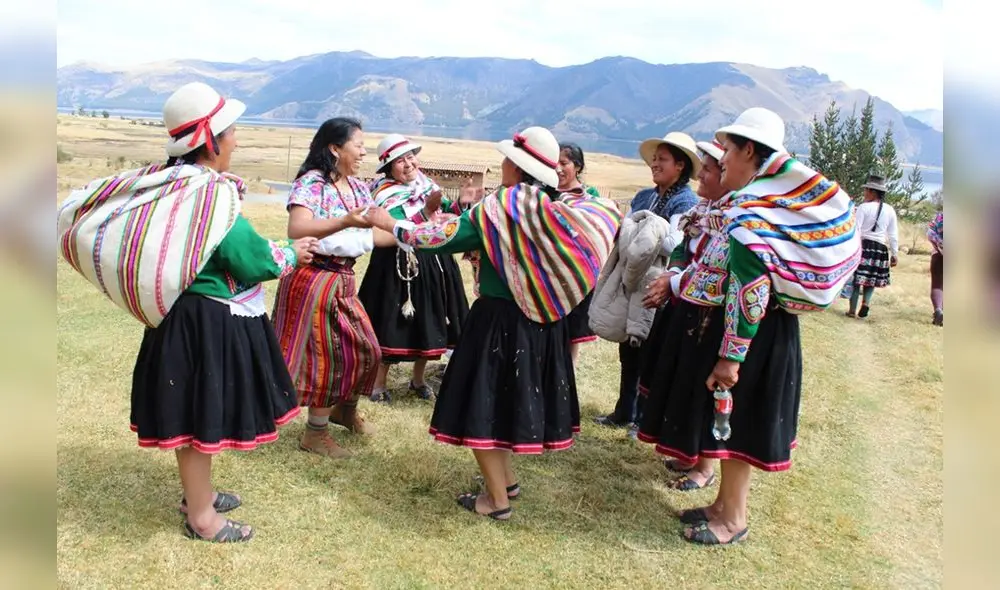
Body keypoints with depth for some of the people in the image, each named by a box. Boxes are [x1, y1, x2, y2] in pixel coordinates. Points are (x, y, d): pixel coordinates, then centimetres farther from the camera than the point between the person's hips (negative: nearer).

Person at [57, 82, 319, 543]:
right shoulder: (212, 193, -23)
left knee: (196, 409, 21)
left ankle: (198, 492, 38)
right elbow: (254, 262, -20)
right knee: (201, 411, 3)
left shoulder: (166, 181, 3)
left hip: (188, 312, 9)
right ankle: (200, 516, 19)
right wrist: (292, 254, -1)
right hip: (211, 320, -9)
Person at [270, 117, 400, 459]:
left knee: (364, 349, 14)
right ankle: (315, 433, 18)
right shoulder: (310, 183, -15)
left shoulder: (358, 187, 9)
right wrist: (345, 221, -37)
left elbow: (370, 234, 14)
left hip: (345, 279, 8)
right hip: (314, 280, -8)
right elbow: (296, 230, -28)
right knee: (330, 354, -1)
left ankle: (344, 409, 40)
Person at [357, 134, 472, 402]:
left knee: (430, 323, 12)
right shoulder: (386, 195, -13)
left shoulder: (425, 183, 5)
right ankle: (378, 383, 16)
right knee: (394, 324, 0)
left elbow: (447, 216, 11)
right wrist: (427, 210, -32)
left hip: (434, 264, 6)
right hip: (400, 268, -6)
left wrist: (461, 203, -7)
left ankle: (418, 380, 29)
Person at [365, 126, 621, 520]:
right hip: (542, 319, 8)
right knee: (511, 397, 22)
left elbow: (441, 239, -14)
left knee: (482, 403, 5)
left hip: (501, 319, -7)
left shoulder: (500, 208, -17)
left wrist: (392, 224, 1)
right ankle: (507, 479, 35)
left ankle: (497, 500, 13)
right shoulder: (559, 208, 1)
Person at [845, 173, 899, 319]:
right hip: (881, 247, 4)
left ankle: (852, 310, 7)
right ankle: (866, 302, -4)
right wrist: (895, 254, 14)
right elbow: (893, 235, 7)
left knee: (856, 277, 4)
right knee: (872, 279, 17)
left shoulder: (864, 207, -10)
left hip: (863, 245, -3)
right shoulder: (890, 210, 4)